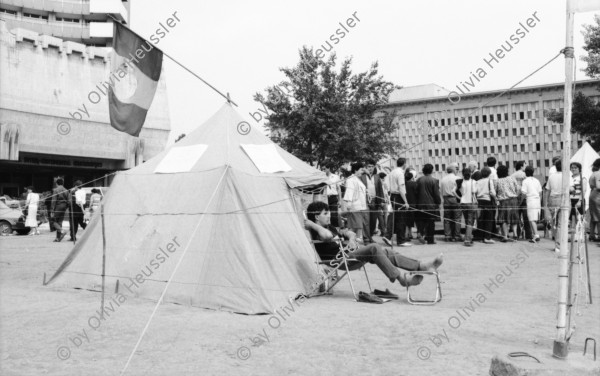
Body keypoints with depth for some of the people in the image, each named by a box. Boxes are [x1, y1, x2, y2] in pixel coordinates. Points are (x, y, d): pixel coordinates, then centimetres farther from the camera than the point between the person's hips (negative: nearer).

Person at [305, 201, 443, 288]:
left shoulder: (330, 227, 24)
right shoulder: (316, 231, -5)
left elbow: (351, 234, 25)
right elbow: (327, 236, -29)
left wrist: (351, 239, 2)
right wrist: (311, 224, -15)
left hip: (348, 252, 9)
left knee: (385, 252, -7)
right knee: (374, 248, -27)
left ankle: (422, 266, -13)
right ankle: (401, 278, -27)